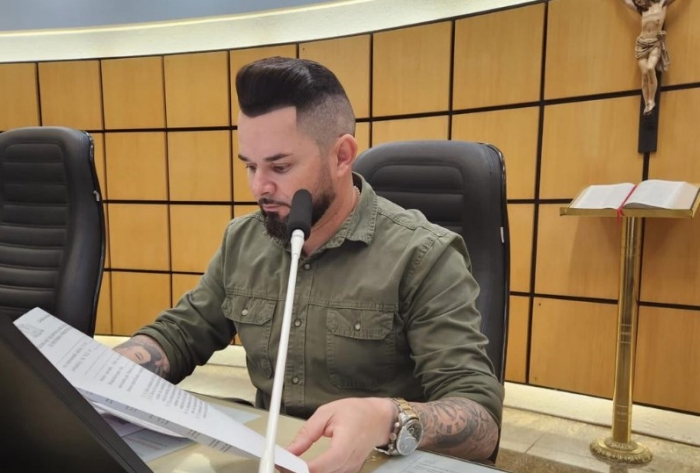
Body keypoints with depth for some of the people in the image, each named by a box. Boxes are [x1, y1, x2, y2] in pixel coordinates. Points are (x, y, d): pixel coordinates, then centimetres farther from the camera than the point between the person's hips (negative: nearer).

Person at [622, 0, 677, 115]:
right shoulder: (641, 9, 17)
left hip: (655, 44, -3)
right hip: (642, 44, 3)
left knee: (650, 68, -26)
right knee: (644, 73, -9)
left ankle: (652, 100, -16)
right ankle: (646, 104, -5)